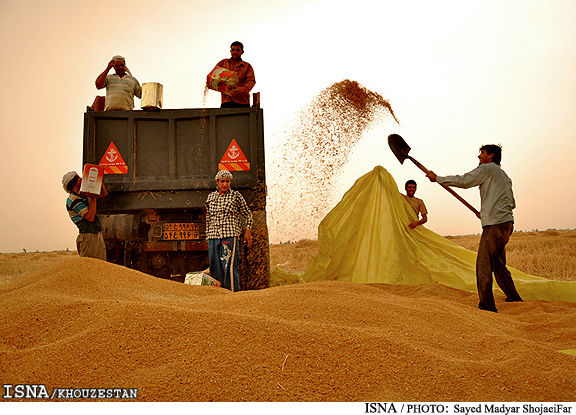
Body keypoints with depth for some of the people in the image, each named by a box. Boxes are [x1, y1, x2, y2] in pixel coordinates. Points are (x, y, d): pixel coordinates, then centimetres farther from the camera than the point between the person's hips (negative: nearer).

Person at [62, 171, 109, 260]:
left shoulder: (84, 195, 15)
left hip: (98, 235, 8)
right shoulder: (72, 200, -10)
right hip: (88, 236, -8)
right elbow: (90, 217, -17)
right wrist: (93, 199, -17)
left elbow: (104, 193, 23)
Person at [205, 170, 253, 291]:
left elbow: (247, 214, 10)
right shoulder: (211, 197, 15)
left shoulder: (236, 196, 4)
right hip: (213, 237, 5)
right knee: (215, 268, 6)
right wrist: (208, 235, 18)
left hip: (230, 235, -4)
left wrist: (248, 231, 2)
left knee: (230, 267, -11)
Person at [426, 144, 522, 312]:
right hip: (507, 223, 9)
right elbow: (512, 203, 26)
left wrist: (437, 178, 0)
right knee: (498, 263, 19)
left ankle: (487, 305, -14)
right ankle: (513, 297, 27)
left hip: (495, 223, -9)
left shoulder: (486, 169, -1)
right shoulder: (504, 176, 25)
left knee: (484, 265, -10)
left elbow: (463, 181, -8)